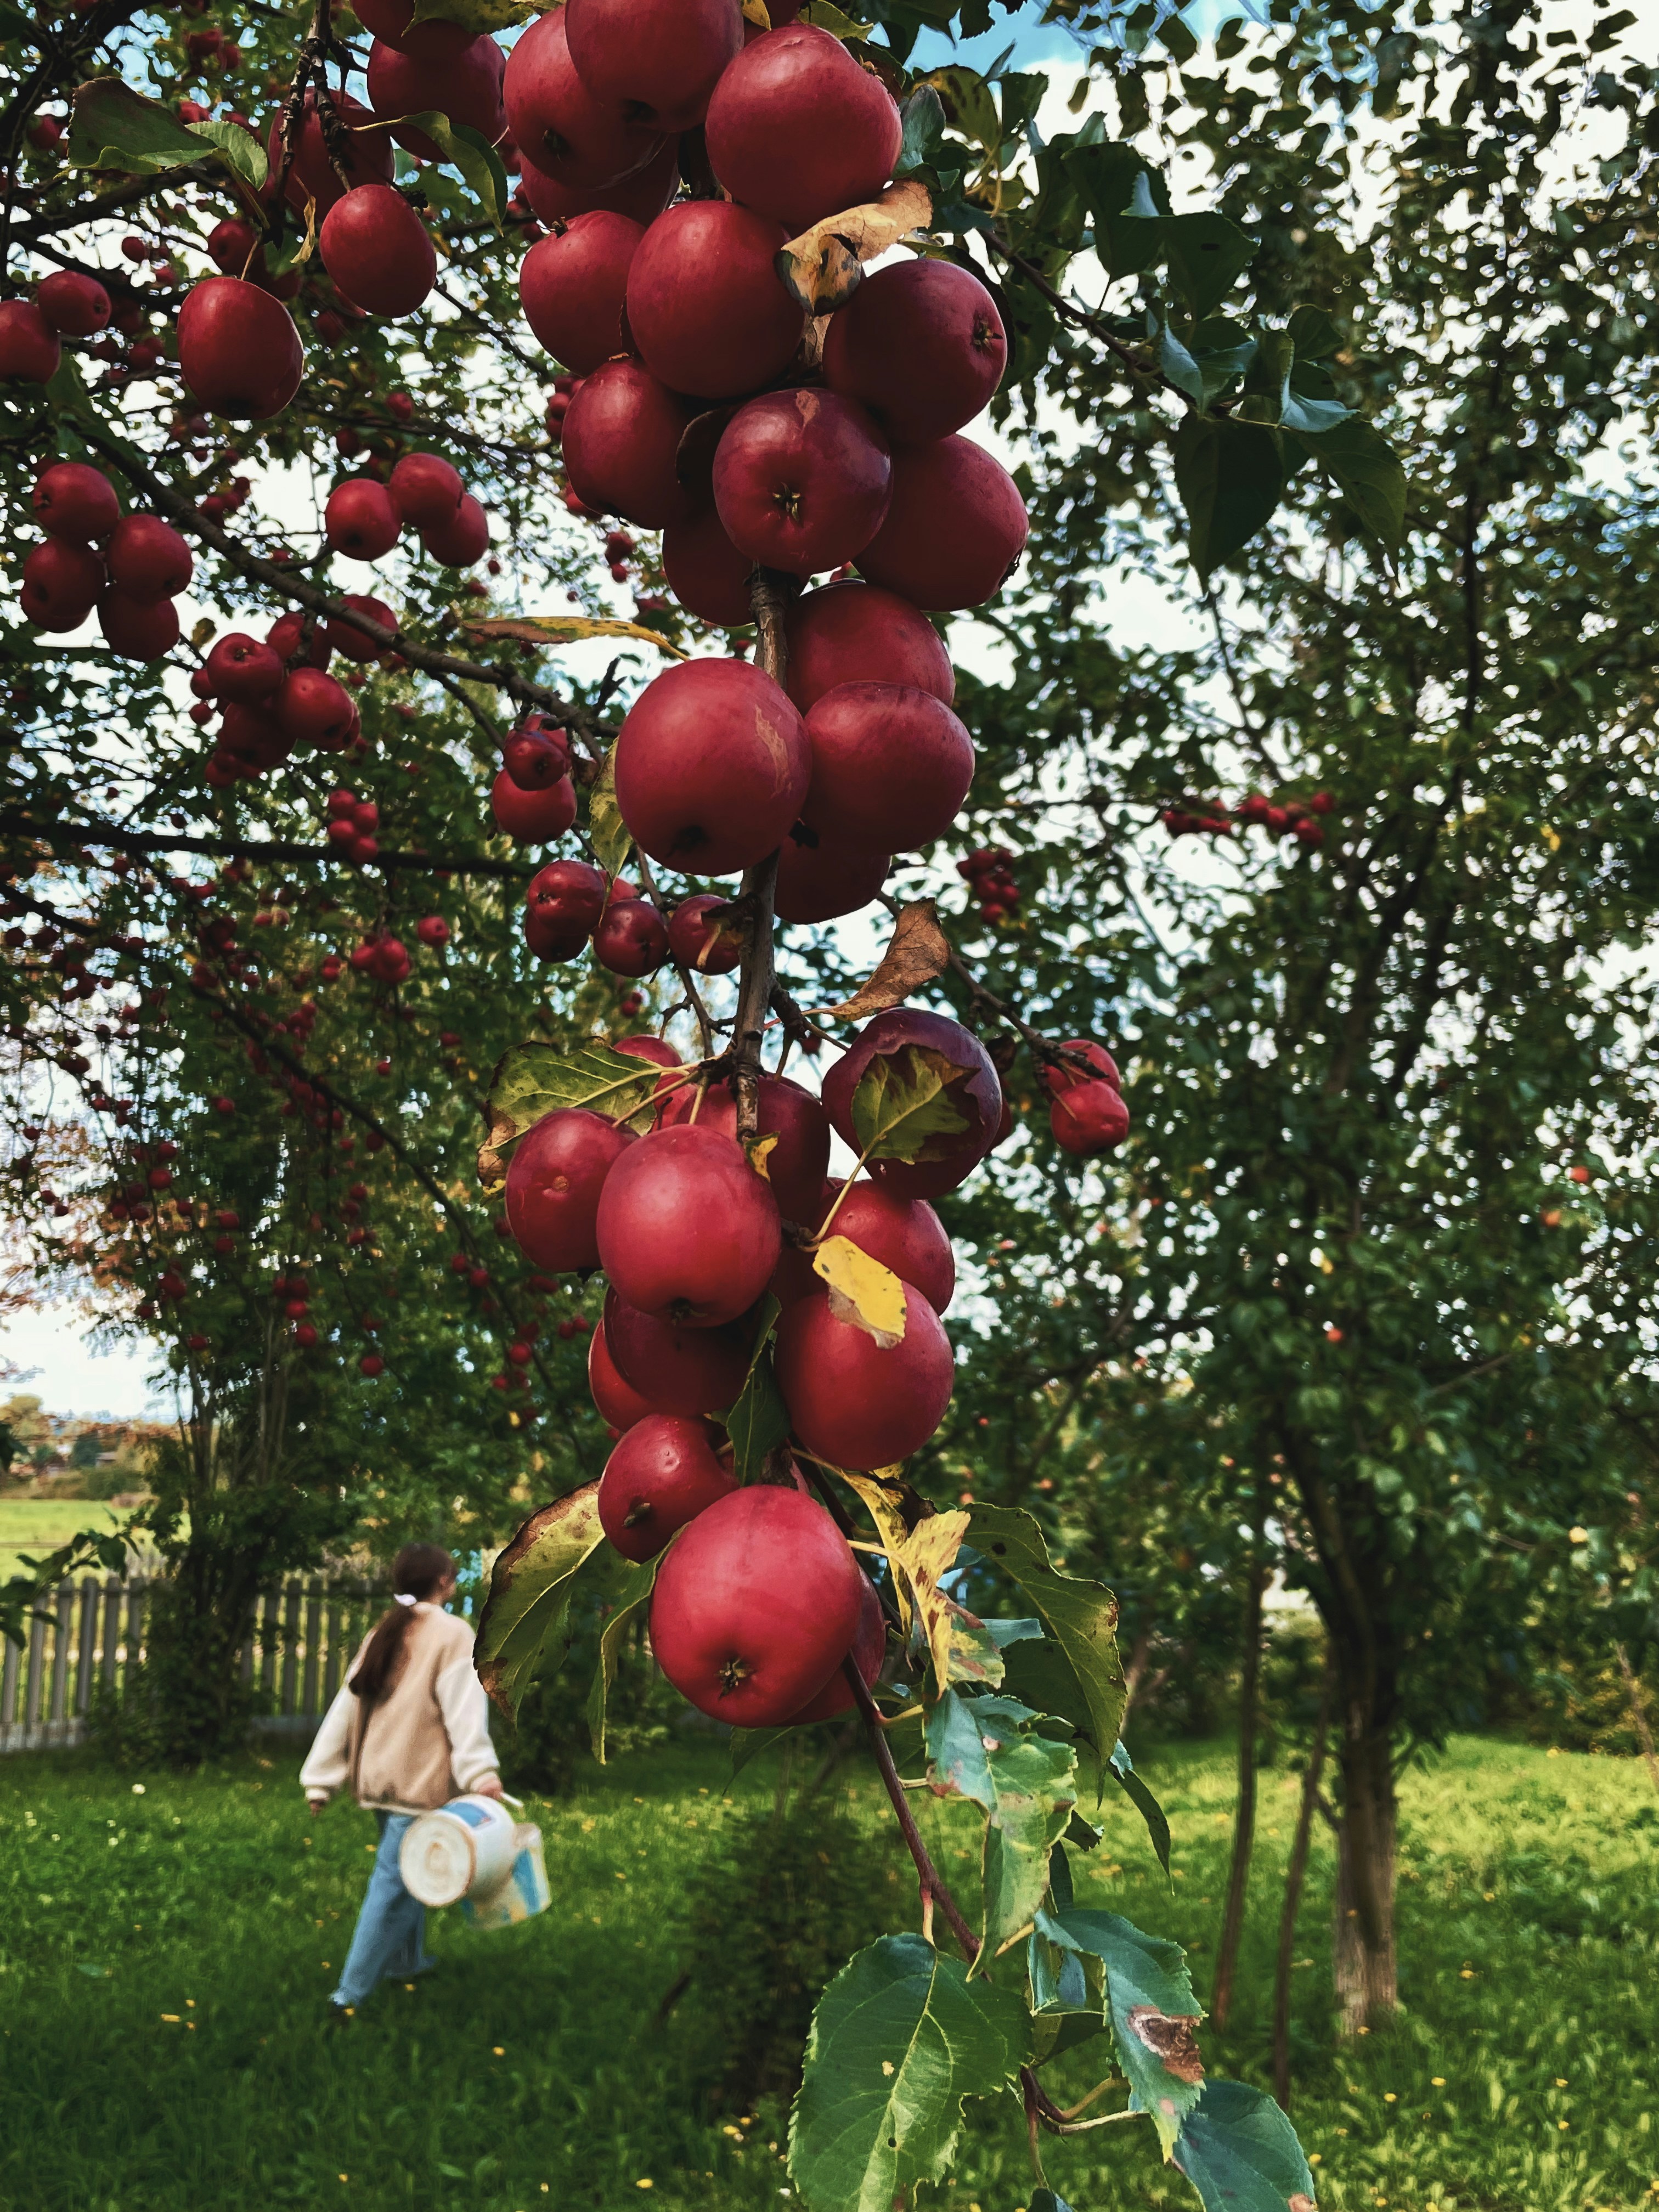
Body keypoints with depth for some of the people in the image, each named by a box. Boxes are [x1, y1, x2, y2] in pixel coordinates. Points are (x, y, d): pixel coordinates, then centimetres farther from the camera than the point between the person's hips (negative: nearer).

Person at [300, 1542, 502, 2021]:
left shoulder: (382, 1633, 12)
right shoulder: (452, 1634, -9)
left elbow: (346, 1706, 10)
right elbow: (464, 1710, -21)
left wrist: (321, 1779, 11)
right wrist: (481, 1771, -29)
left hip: (378, 1777, 8)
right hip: (420, 1782, -8)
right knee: (394, 1884, -5)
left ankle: (406, 1960, 35)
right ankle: (351, 1995, -7)